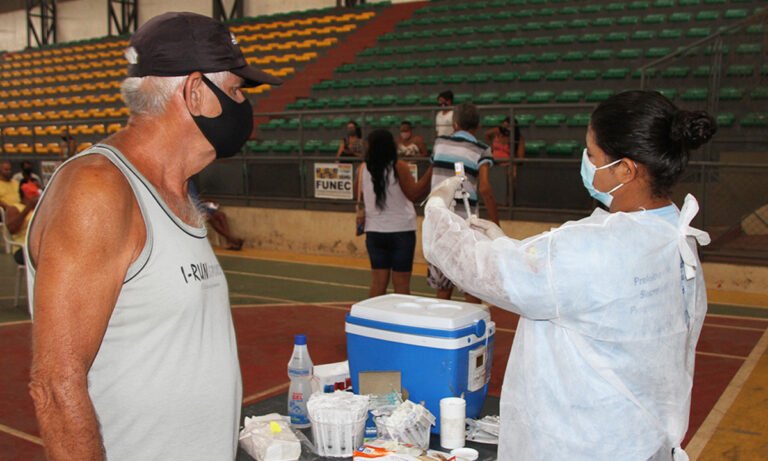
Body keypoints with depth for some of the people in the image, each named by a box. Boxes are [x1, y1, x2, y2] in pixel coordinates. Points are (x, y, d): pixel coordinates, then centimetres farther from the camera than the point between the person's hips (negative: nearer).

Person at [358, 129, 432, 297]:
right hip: (401, 231, -3)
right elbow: (413, 194, -7)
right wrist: (431, 171, -6)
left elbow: (361, 199, 9)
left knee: (378, 282, 10)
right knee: (401, 283, 4)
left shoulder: (363, 169, 0)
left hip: (374, 231, 4)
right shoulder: (399, 167, -11)